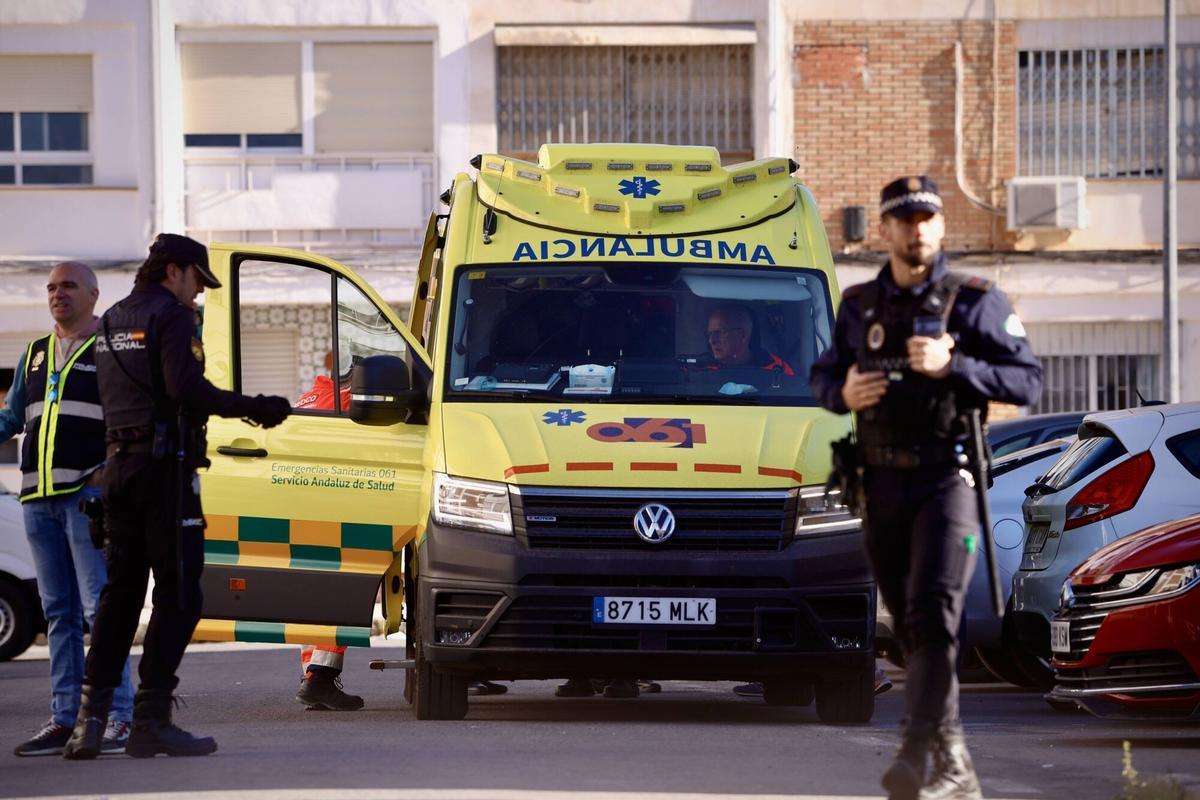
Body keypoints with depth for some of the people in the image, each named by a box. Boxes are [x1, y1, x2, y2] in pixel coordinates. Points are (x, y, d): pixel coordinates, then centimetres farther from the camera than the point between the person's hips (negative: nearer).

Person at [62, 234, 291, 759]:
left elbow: (111, 398, 17)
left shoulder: (112, 321, 19)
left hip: (119, 463, 8)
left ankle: (90, 717, 5)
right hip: (165, 465, -8)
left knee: (120, 591, 11)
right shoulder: (170, 316, -7)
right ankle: (151, 720, -9)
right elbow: (185, 387, -21)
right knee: (177, 593, -5)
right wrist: (251, 409, -16)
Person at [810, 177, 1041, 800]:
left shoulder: (975, 302, -2)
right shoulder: (858, 306, 10)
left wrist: (952, 365, -19)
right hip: (882, 485, 5)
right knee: (911, 631, 9)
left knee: (932, 615, -18)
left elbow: (1028, 381, -7)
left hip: (947, 479, -5)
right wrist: (843, 393, -3)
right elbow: (822, 375, 20)